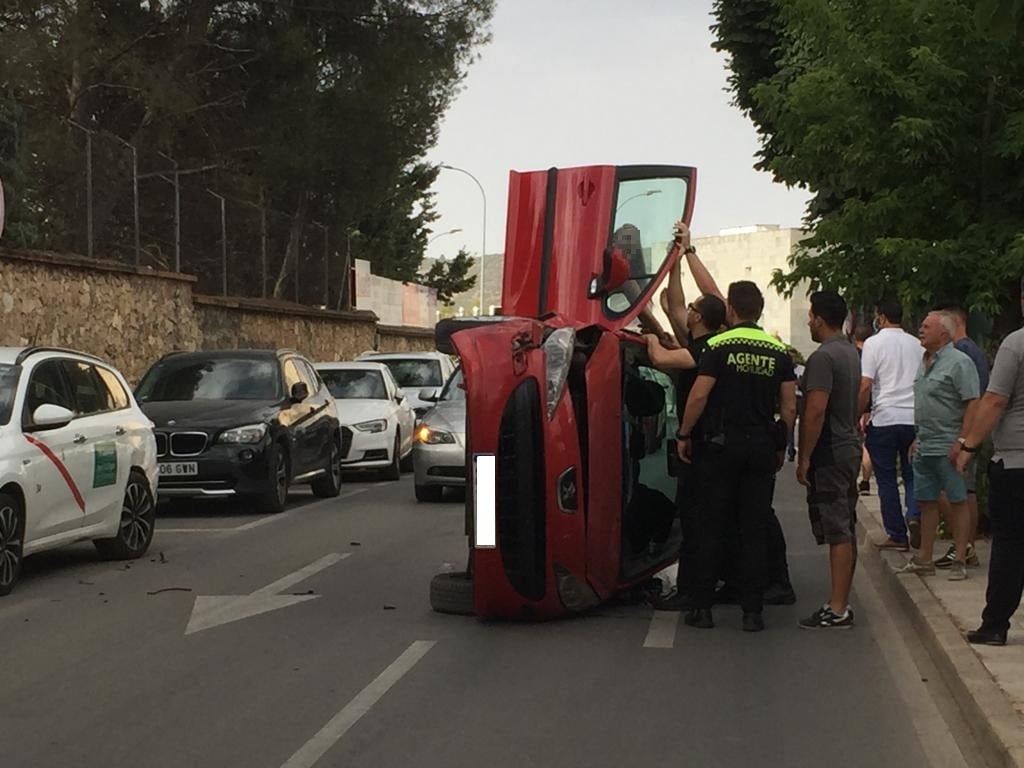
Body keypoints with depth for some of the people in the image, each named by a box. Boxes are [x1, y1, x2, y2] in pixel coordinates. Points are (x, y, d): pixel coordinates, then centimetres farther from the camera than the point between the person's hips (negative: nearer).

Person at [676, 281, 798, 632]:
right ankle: (752, 611, 4)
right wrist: (781, 447, 15)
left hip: (721, 445, -3)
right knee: (755, 530, 5)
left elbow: (699, 396, -12)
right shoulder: (779, 352, 5)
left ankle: (703, 607, 4)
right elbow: (789, 408, 4)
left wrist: (685, 435, -1)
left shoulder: (719, 347, -6)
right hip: (762, 446, 3)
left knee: (711, 527, 3)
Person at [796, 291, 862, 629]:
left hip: (829, 454, -10)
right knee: (845, 530, 13)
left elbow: (815, 412, -22)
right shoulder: (852, 353, 14)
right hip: (850, 447, 10)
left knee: (837, 532, -9)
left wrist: (804, 458, -18)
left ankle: (837, 610, -8)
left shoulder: (823, 358, -17)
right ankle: (842, 602, 20)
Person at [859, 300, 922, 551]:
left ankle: (897, 535, 5)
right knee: (912, 474, 13)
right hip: (915, 418, 4)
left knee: (886, 478, 5)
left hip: (884, 419, -4)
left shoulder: (874, 343, -4)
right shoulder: (916, 345, 11)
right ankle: (914, 515, -13)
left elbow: (865, 386, -10)